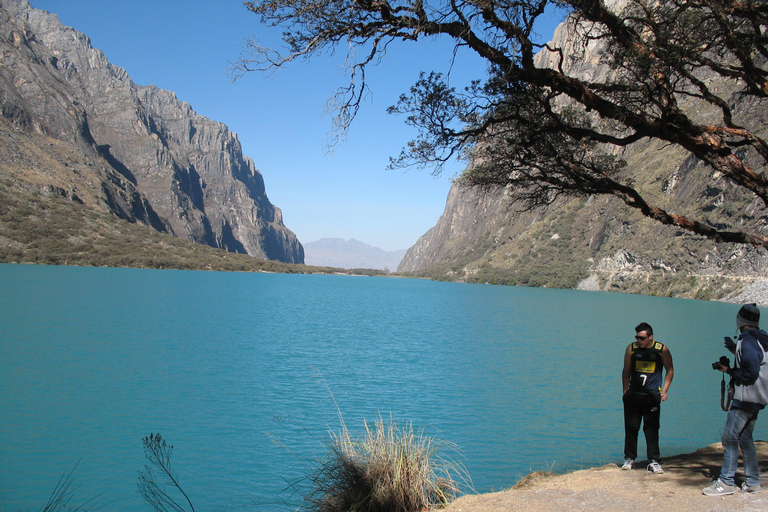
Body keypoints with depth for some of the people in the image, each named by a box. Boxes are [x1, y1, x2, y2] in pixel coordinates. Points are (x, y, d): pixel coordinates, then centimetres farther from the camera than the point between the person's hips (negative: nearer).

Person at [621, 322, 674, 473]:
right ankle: (629, 458, 14)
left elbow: (670, 370, 9)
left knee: (652, 429, -2)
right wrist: (625, 391, 3)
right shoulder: (631, 348, 4)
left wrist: (664, 390, 2)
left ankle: (654, 461, 5)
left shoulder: (662, 350, -1)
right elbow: (626, 371, 9)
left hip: (652, 396, -2)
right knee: (631, 427, 3)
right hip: (633, 395, 2)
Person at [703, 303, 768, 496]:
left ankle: (726, 482, -5)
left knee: (730, 438, -7)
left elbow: (751, 373, -21)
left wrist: (729, 370, -10)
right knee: (745, 438, 15)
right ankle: (752, 482, 19)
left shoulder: (747, 342, -17)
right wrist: (736, 351, 18)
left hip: (745, 398, -10)